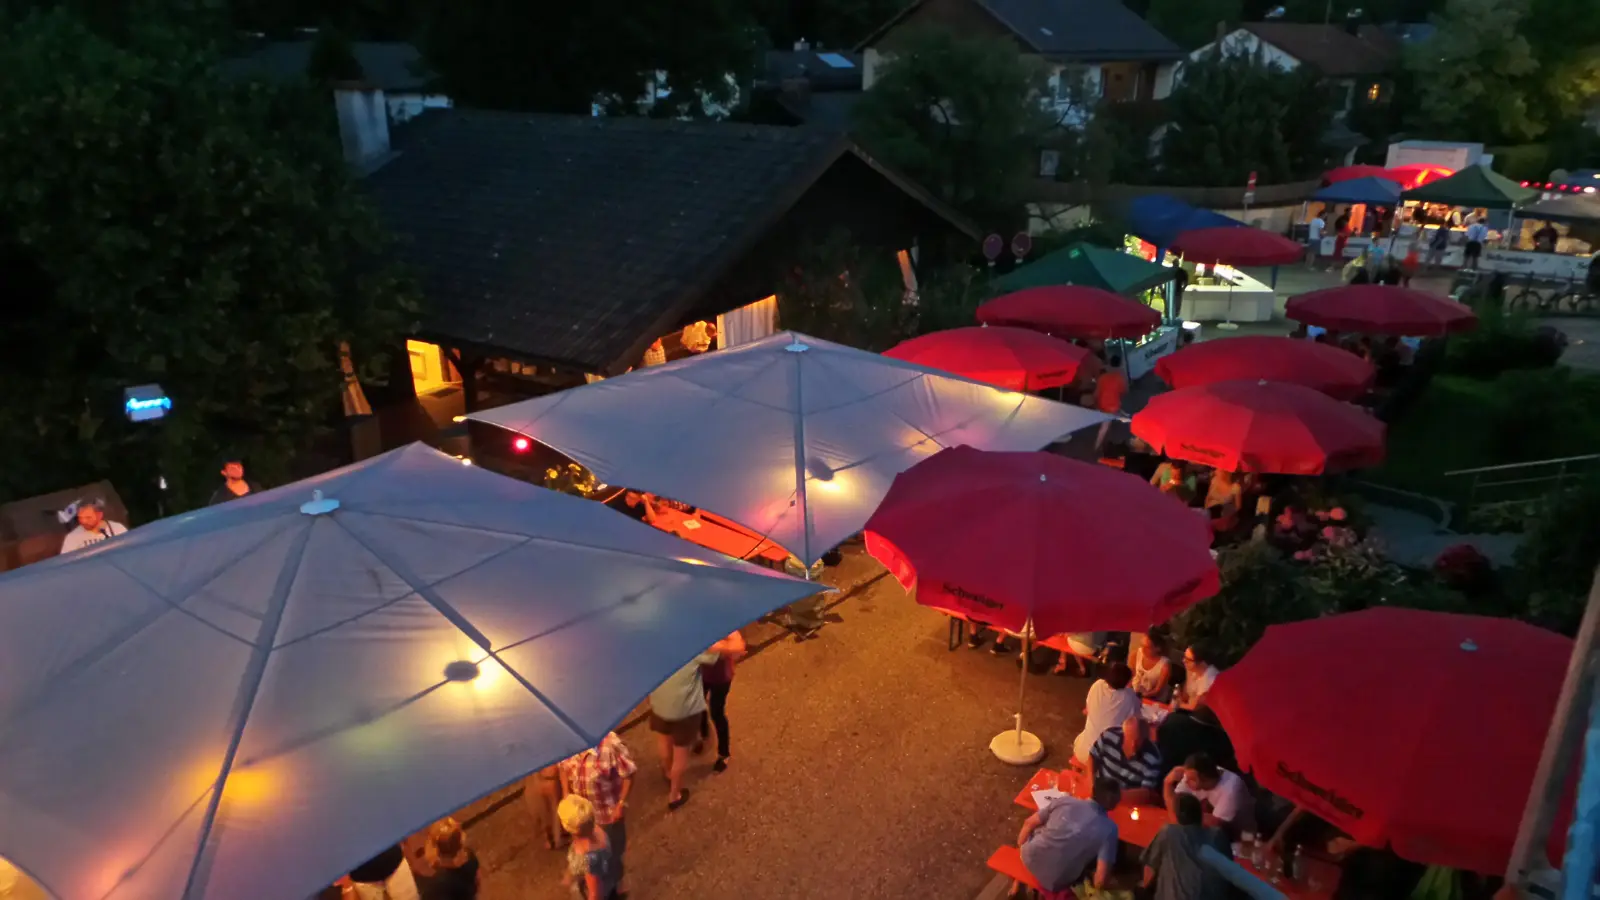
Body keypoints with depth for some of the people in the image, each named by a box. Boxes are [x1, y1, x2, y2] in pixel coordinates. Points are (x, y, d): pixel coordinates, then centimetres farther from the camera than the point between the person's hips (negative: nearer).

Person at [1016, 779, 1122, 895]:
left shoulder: (1065, 801, -4)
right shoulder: (1109, 829, -12)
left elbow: (1029, 824, 6)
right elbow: (1100, 879, -17)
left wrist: (1021, 849, 22)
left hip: (1029, 858, 2)